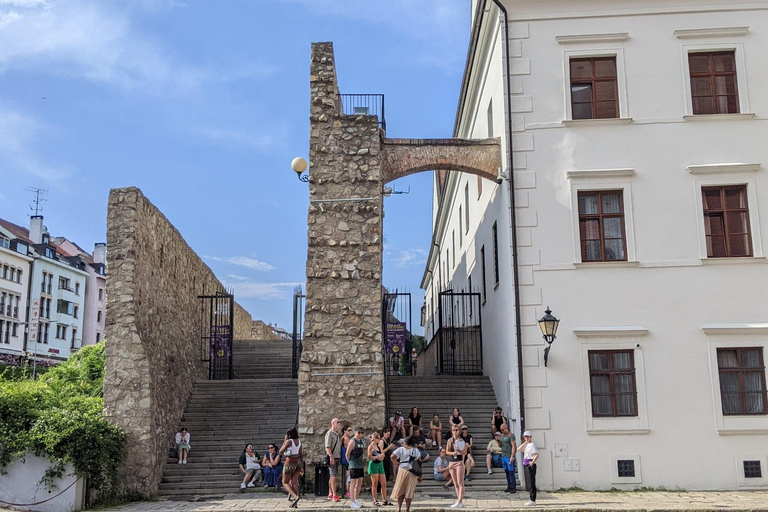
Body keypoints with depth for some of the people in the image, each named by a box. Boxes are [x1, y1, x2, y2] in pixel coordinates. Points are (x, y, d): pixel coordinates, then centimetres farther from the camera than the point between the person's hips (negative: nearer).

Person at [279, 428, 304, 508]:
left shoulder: (288, 441, -14)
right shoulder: (299, 441, 5)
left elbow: (281, 451, -9)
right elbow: (301, 455, 7)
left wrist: (285, 440, -3)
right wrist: (301, 467, 11)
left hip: (290, 463, -6)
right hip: (298, 462, 6)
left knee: (285, 482, 6)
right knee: (294, 482, 8)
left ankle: (295, 496, -17)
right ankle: (295, 503, 3)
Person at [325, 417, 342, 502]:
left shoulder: (337, 434, 17)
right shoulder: (329, 433, -9)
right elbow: (327, 447, -16)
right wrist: (331, 456, -23)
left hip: (337, 457, 8)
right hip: (332, 458, -8)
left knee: (332, 476, 11)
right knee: (333, 476, -11)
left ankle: (330, 494, 16)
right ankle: (334, 495, -14)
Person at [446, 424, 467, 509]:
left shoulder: (462, 441, -1)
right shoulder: (449, 440, 7)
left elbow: (465, 452, -2)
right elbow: (447, 451, 8)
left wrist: (458, 450, -18)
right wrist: (452, 453, -12)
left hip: (459, 462, -4)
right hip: (451, 462, 4)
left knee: (460, 483, -9)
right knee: (455, 484, 7)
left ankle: (459, 502, -13)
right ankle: (460, 502, 13)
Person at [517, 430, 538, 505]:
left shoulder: (532, 444, -10)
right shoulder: (525, 445, 15)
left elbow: (537, 455, -19)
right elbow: (518, 449, 4)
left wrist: (532, 463, -19)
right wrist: (524, 443, 0)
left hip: (531, 465, -9)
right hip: (526, 465, 9)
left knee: (532, 482, -6)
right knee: (529, 482, 14)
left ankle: (533, 500, -4)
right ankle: (531, 498, 21)